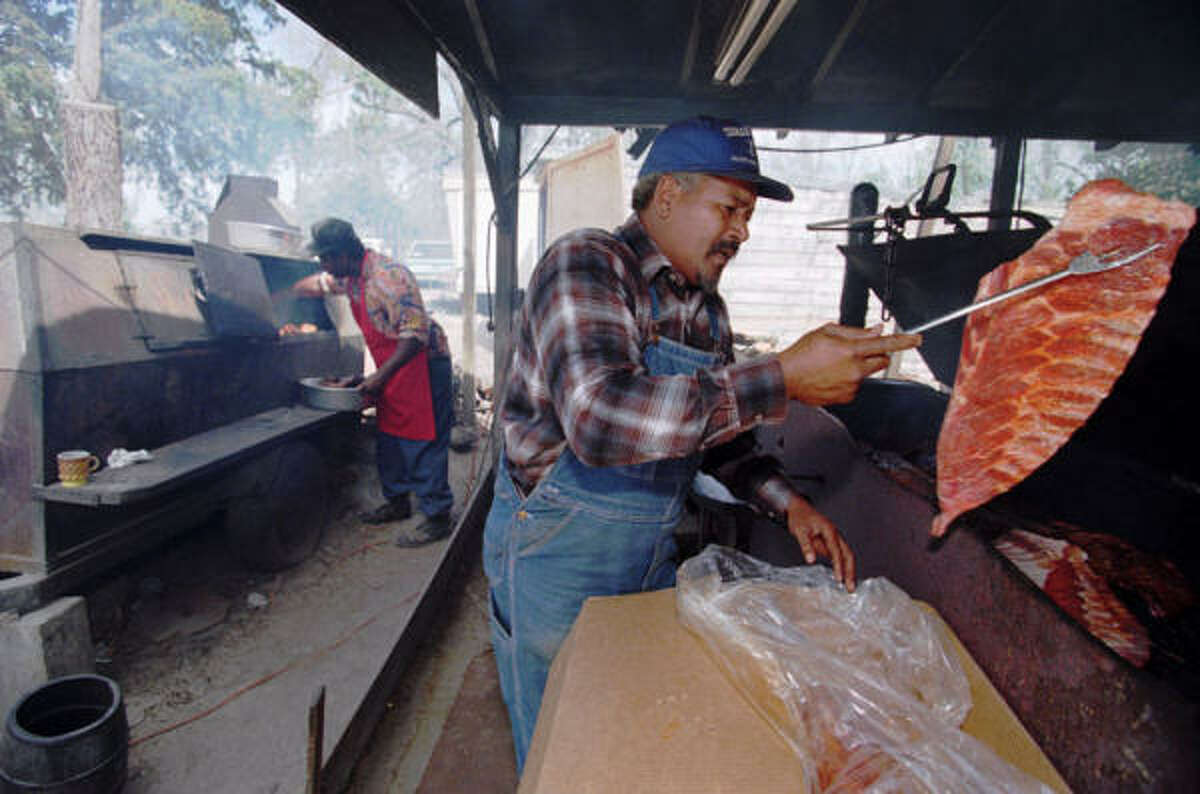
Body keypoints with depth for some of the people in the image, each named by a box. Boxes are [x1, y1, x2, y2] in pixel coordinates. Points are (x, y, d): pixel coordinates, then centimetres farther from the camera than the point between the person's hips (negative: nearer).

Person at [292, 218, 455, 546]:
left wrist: (380, 376, -28)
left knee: (423, 442, -7)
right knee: (388, 437, 16)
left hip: (422, 363, -10)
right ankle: (397, 501, 31)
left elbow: (415, 336, -28)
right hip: (391, 368, 10)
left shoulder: (389, 277, -25)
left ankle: (437, 517, 1)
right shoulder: (350, 276, 6)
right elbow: (315, 284, 28)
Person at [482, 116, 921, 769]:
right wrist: (784, 379, -37)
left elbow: (714, 427, 14)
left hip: (651, 556, 7)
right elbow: (600, 419, -37)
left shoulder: (706, 308, 5)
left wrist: (787, 502, -2)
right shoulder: (584, 264, -20)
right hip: (554, 551, -6)